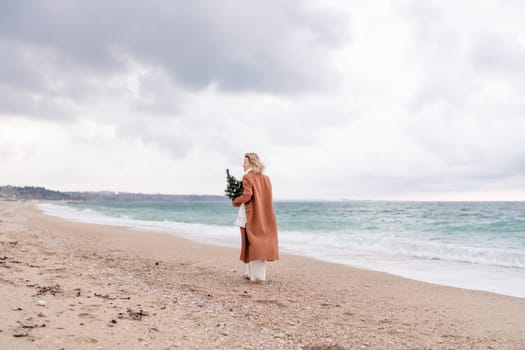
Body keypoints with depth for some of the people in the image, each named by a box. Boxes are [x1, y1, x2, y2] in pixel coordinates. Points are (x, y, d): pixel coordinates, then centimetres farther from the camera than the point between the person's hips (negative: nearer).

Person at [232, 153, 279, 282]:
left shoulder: (247, 177, -10)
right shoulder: (265, 178, 10)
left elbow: (246, 196, -20)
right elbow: (264, 198, 12)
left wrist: (234, 201, -3)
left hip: (250, 215, -6)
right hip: (263, 216, 6)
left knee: (253, 244, 1)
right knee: (261, 242, 12)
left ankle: (257, 275, 2)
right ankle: (253, 272, 19)